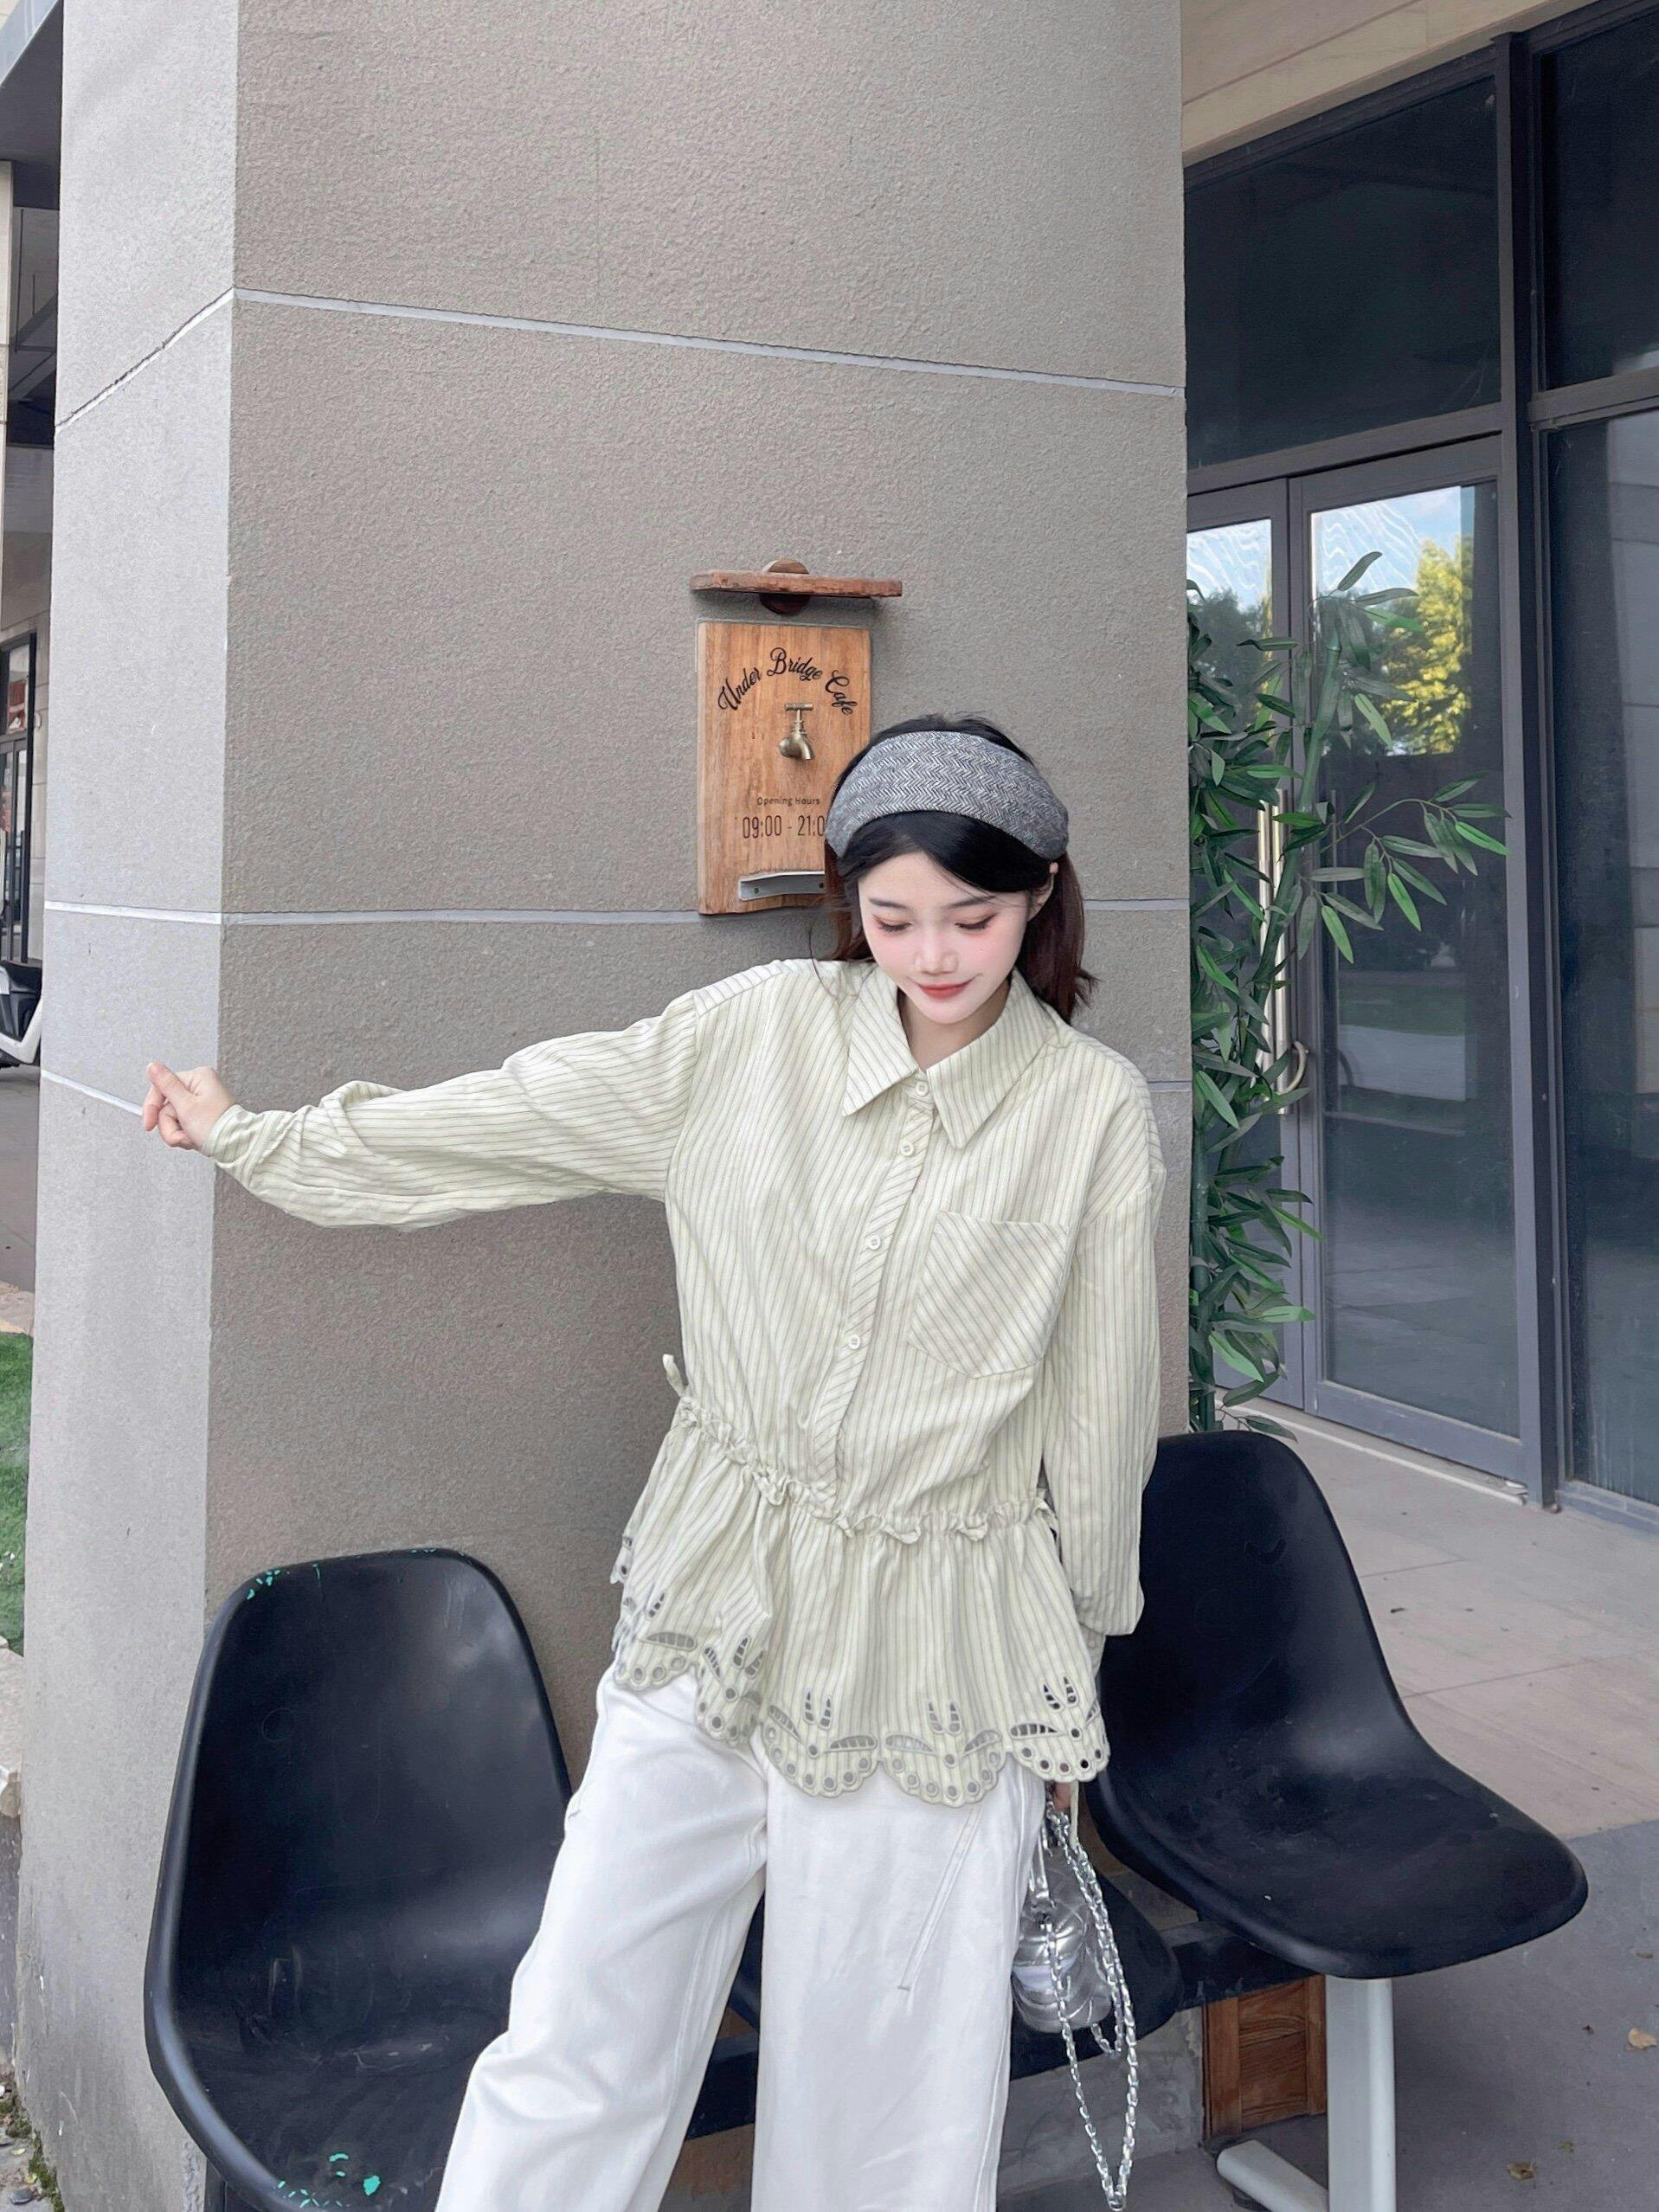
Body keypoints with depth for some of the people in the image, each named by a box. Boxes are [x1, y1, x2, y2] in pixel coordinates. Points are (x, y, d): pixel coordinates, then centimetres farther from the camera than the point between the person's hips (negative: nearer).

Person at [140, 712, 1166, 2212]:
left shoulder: (1096, 1113, -5)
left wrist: (1071, 1690, 9)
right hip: (718, 1603, 2)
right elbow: (506, 1122, 8)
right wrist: (252, 1137, 15)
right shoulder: (758, 1031, -1)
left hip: (940, 1653, -1)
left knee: (887, 2088, 10)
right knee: (581, 2031, 5)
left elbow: (1100, 1411, 2)